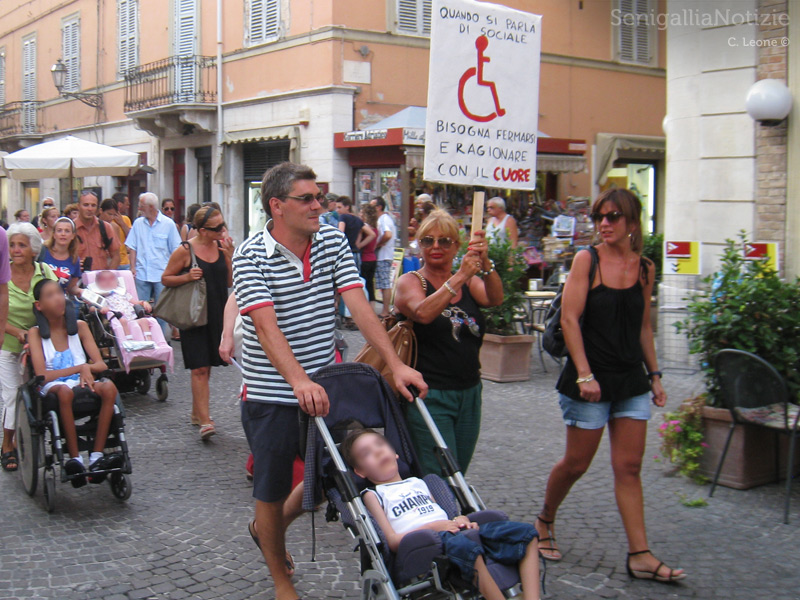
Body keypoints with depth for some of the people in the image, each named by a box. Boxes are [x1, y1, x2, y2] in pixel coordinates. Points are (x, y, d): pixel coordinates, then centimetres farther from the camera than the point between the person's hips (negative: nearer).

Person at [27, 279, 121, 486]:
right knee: (64, 390, -39)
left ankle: (96, 456, -28)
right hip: (52, 388, -3)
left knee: (108, 387, -29)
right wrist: (80, 368, -17)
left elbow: (101, 364, 5)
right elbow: (42, 375, -9)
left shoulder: (79, 327, 10)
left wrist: (87, 369, -18)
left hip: (83, 384, 3)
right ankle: (74, 458, -31)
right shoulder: (35, 333, 2)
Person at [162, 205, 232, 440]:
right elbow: (165, 279, -1)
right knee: (199, 368, -10)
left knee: (207, 366, 14)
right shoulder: (185, 250, -8)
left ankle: (197, 412, 28)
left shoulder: (222, 246, 7)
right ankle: (204, 420, -10)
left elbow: (229, 282, 8)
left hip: (217, 314, 5)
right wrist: (187, 277, -18)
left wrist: (229, 256, -4)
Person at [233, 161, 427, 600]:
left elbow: (359, 306, -9)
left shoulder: (333, 242, -1)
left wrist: (395, 364, -20)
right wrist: (299, 381, -41)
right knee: (272, 490, 9)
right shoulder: (250, 256, -14)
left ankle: (268, 530, 43)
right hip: (271, 395, -5)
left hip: (322, 388, 5)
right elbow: (267, 326, -27)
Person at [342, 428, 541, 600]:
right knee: (463, 544, -42)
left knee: (526, 533, -11)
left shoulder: (418, 483, 33)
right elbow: (392, 541, 1)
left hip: (454, 532, 7)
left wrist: (461, 520, 6)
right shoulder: (373, 495, 15)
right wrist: (432, 526, -11)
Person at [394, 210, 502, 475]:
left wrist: (485, 263, -28)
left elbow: (495, 299, -11)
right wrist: (460, 277, -30)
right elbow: (423, 313, -24)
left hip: (469, 394, 5)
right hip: (429, 395, -5)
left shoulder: (469, 283, 11)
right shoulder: (410, 281, -2)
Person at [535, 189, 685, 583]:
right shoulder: (587, 260, -6)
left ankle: (640, 556, 7)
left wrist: (654, 374, 12)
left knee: (629, 468, 4)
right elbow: (569, 318, -11)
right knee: (576, 463, 5)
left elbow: (644, 327, 15)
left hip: (632, 380, 4)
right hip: (590, 379, -4)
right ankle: (545, 521, 30)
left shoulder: (644, 269, 6)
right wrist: (584, 374, -17)